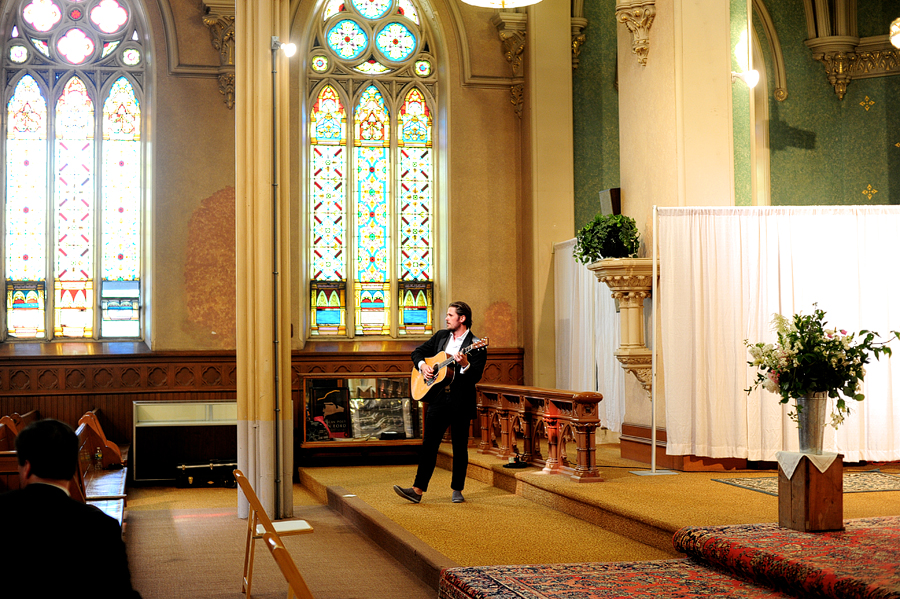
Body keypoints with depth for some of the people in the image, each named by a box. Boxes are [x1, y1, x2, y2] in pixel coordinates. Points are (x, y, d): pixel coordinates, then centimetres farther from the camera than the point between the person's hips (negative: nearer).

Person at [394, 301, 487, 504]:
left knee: (460, 447, 5)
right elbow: (418, 352, 21)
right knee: (428, 444, 0)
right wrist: (422, 365, 2)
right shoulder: (441, 336, 12)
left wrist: (465, 365, -31)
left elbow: (476, 377, -13)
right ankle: (418, 489, -1)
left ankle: (457, 490, 17)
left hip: (461, 403, -4)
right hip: (438, 399, 4)